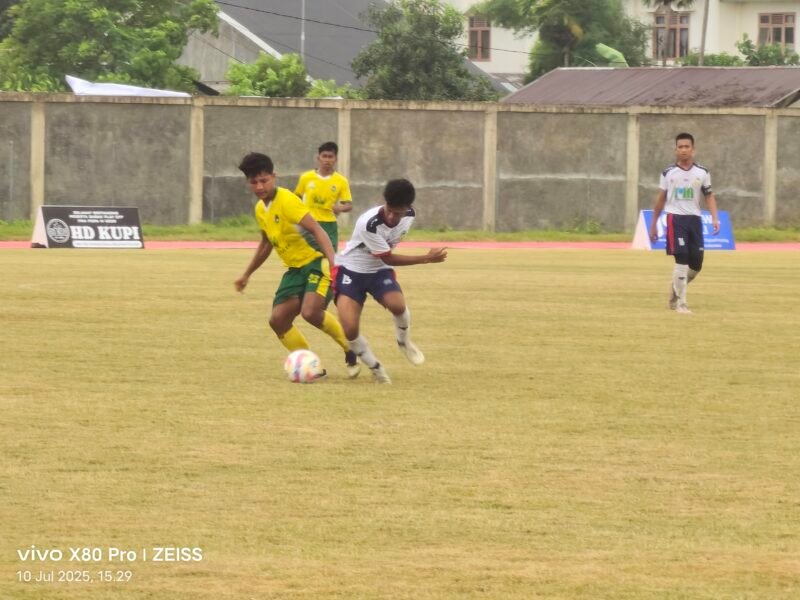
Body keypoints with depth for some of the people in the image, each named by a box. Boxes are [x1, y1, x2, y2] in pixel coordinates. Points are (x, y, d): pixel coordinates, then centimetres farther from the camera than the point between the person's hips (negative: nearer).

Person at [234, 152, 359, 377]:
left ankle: (352, 350, -6)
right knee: (278, 320, -3)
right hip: (295, 268, 8)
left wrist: (333, 262, -36)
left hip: (317, 262, -8)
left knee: (310, 312, -27)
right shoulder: (260, 209, 9)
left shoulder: (286, 200, -16)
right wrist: (247, 274, 33)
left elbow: (316, 229, -24)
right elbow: (266, 244, 26)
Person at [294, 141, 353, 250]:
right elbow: (297, 198, 15)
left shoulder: (341, 181, -2)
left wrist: (340, 208, -24)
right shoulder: (306, 178, 0)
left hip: (329, 225, 0)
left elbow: (349, 205, -3)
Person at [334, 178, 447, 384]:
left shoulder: (409, 216, -11)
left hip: (379, 271, 4)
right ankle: (375, 368, 4)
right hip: (351, 270, -4)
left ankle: (403, 340, 5)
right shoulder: (369, 224, -31)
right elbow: (388, 258, -21)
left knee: (397, 305, -29)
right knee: (350, 329, -22)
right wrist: (427, 258, -23)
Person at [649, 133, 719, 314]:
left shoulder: (702, 173, 6)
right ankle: (680, 303, -10)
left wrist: (714, 218, -6)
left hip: (694, 219, 3)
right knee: (681, 260, -14)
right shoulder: (668, 173, 4)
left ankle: (676, 291, 28)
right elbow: (660, 199, 11)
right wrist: (653, 224, 12)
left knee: (696, 263, 3)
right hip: (675, 218, -3)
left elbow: (709, 196, 9)